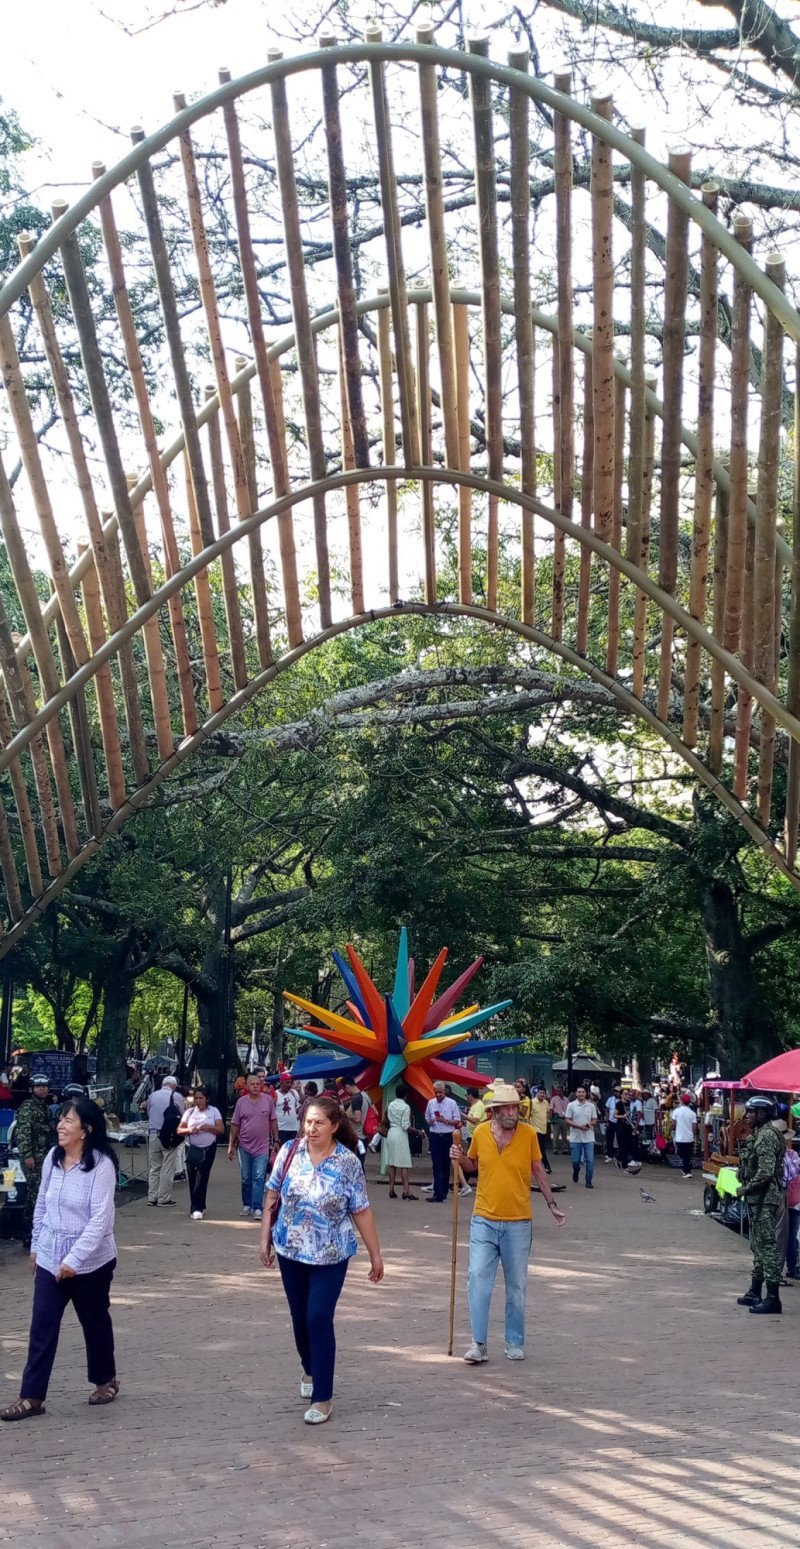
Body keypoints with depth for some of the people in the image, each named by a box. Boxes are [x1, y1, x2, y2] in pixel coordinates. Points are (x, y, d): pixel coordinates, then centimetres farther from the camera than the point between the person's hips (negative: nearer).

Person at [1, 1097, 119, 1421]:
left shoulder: (101, 1165, -19)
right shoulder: (52, 1158, -1)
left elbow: (100, 1219, -22)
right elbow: (41, 1205, 11)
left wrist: (74, 1259, -25)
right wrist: (35, 1246, 14)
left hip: (91, 1261, -5)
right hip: (50, 1259, 5)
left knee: (95, 1322, 13)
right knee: (41, 1327, 3)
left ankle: (105, 1380, 34)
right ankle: (32, 1397, 8)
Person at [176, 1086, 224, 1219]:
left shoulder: (214, 1111, 4)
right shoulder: (189, 1112, 8)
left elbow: (221, 1129, -1)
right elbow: (179, 1130, 5)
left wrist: (209, 1127, -19)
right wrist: (189, 1130, -16)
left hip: (208, 1149, -2)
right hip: (192, 1149, 2)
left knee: (202, 1178, -11)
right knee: (192, 1178, 3)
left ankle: (197, 1208, -12)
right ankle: (199, 1207, 17)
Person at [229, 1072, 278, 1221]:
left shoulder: (268, 1099, -3)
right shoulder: (241, 1102, -1)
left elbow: (273, 1121, 5)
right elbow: (235, 1125, 4)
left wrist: (276, 1140, 3)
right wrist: (231, 1145, 4)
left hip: (262, 1146, -2)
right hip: (244, 1146, 2)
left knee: (259, 1178, -8)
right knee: (246, 1178, 11)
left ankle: (257, 1208, -8)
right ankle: (247, 1205, 24)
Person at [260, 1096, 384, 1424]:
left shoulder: (348, 1162, -12)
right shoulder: (289, 1151, -6)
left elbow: (361, 1212, -6)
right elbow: (272, 1197, 4)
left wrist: (375, 1254, -3)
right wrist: (265, 1238, 4)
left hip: (330, 1255, -3)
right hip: (290, 1250, 3)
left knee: (319, 1319, -9)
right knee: (299, 1317, 15)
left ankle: (322, 1397, 1)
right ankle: (310, 1370, 42)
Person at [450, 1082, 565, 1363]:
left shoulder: (529, 1134, -5)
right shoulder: (480, 1133, -2)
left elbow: (538, 1171, 6)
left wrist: (552, 1204, 4)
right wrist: (460, 1158, -6)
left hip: (518, 1223, 0)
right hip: (484, 1220, 1)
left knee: (516, 1285, 8)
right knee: (478, 1279, -6)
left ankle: (515, 1343, 21)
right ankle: (479, 1344, 0)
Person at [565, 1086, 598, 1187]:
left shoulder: (591, 1106, 5)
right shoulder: (571, 1105, 0)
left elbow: (594, 1120, 8)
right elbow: (568, 1120, -3)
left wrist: (590, 1124, -15)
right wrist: (579, 1126, -16)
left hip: (588, 1138, 1)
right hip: (575, 1138, -1)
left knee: (590, 1160, -5)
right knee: (575, 1160, 3)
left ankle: (588, 1181, 4)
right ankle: (576, 1172, 36)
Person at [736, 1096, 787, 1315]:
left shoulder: (767, 1136, -17)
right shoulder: (757, 1134, 15)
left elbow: (766, 1172, -24)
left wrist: (745, 1189, -15)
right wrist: (745, 1189, 9)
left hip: (765, 1198, -11)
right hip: (756, 1198, 11)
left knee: (768, 1247, -8)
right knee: (758, 1246, 16)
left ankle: (773, 1298, -7)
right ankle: (755, 1293, 25)